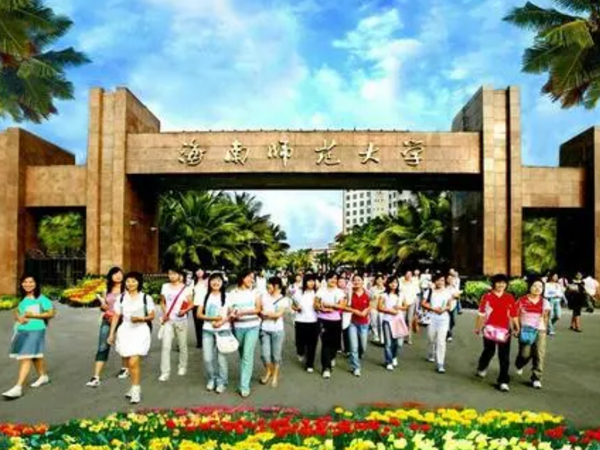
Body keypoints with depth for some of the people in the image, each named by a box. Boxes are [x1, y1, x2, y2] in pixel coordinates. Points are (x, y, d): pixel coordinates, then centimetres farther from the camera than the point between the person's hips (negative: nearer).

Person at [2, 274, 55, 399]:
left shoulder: (41, 298, -9)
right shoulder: (23, 299, 10)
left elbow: (51, 313, -9)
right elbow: (17, 312, 17)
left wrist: (33, 315, -16)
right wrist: (19, 318, -6)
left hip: (35, 331, -7)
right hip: (22, 331, 7)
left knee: (26, 358, -11)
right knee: (35, 356, 20)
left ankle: (18, 388, -13)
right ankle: (43, 376, 37)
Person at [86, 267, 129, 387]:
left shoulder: (126, 289, -3)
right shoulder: (107, 290, 8)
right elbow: (102, 306, 16)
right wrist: (103, 306, -6)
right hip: (107, 321, 3)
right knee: (102, 348, -5)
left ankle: (124, 369, 37)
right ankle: (96, 377, -7)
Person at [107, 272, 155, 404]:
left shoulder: (146, 298, -2)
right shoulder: (121, 298, 6)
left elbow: (152, 316, 1)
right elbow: (116, 316, 8)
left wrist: (140, 318, -16)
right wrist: (111, 333, 5)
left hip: (140, 331, -4)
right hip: (125, 331, 4)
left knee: (134, 362, -14)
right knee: (130, 363, 13)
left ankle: (135, 390, -1)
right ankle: (136, 387, 31)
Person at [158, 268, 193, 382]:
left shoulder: (185, 289, -6)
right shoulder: (165, 287, 3)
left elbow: (191, 304, -3)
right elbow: (162, 302, 12)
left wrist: (185, 311, -22)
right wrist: (164, 313, -5)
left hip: (181, 320, -2)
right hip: (168, 320, 2)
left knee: (182, 345, 11)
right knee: (166, 346, -6)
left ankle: (182, 367, 31)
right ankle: (165, 373, -2)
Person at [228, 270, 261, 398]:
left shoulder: (255, 292, 2)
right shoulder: (233, 293, 4)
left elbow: (259, 309, -6)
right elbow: (230, 311, 4)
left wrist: (244, 312, -18)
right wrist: (232, 316, -19)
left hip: (252, 327, -2)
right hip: (237, 327, 2)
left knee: (247, 355, -9)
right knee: (242, 355, 14)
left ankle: (245, 386, -6)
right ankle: (247, 376, 37)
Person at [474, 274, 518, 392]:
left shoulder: (510, 298, 4)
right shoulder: (487, 296, -2)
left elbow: (513, 315, 6)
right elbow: (481, 313, 2)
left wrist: (516, 327, -2)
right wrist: (478, 327, 4)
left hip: (505, 330, 1)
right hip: (490, 329, -1)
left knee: (504, 358, 1)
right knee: (489, 351, 16)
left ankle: (503, 381, 8)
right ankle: (481, 368, 44)